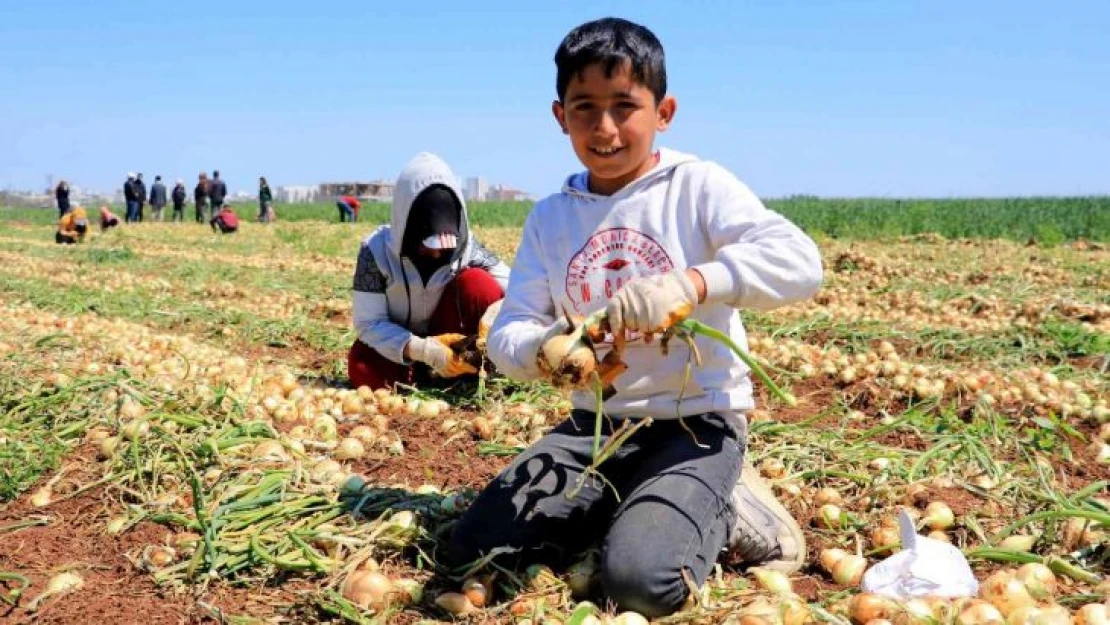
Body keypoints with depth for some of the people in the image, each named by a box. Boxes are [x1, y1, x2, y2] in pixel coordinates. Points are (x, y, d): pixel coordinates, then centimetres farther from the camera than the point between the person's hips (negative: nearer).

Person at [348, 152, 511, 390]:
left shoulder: (466, 245, -18)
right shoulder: (376, 249, -22)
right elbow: (367, 323, -21)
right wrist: (422, 350, -36)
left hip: (452, 342, 1)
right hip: (402, 350, -1)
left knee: (477, 282, -25)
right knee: (363, 370, -35)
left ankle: (469, 374, -13)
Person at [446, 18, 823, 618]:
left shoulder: (698, 186, -9)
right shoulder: (549, 218, 4)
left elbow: (799, 261, -22)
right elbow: (506, 332, -1)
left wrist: (692, 283, -39)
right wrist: (542, 350, -26)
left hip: (696, 421, -5)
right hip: (595, 424, 5)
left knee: (641, 580, -27)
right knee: (470, 550, -4)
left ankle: (722, 511, 6)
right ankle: (621, 507, 15)